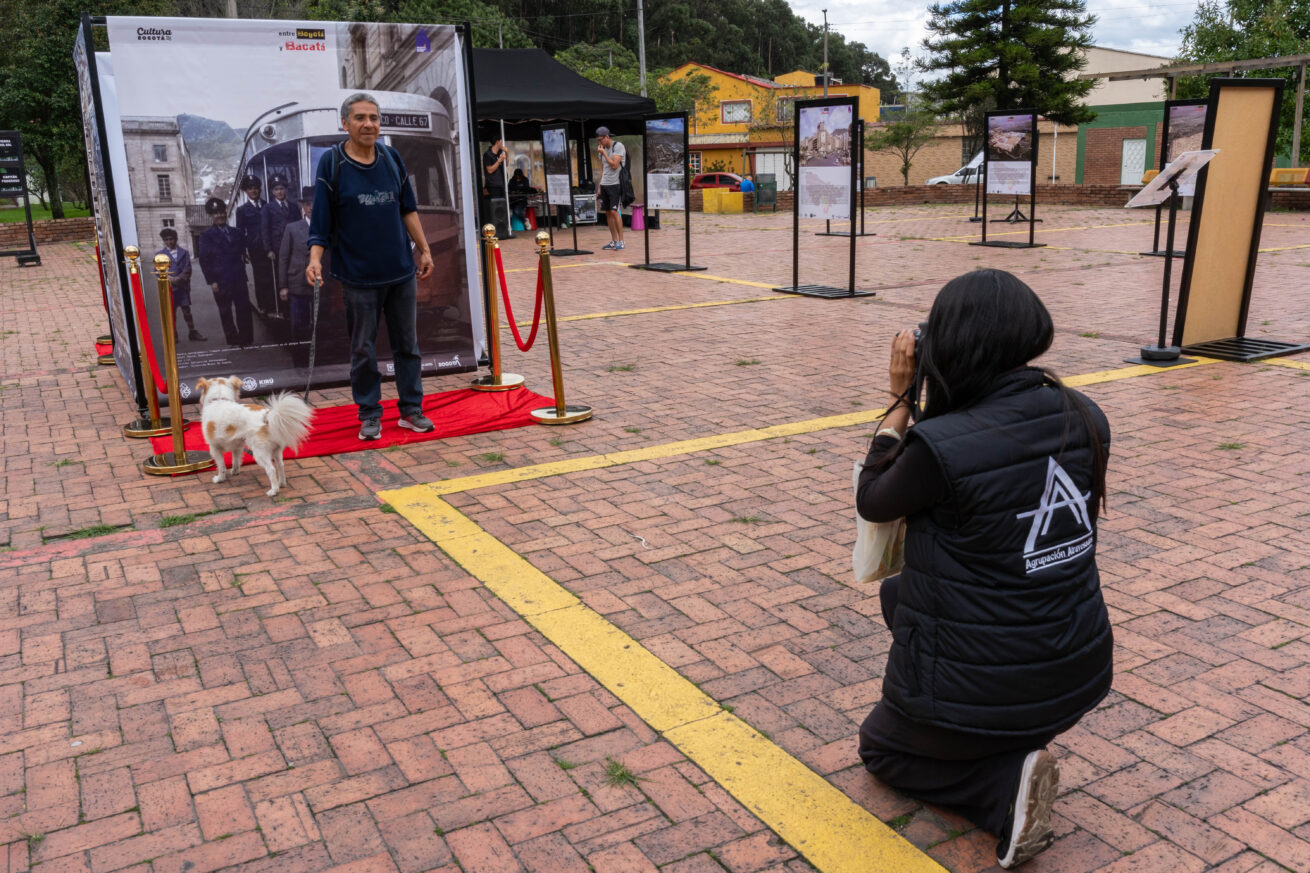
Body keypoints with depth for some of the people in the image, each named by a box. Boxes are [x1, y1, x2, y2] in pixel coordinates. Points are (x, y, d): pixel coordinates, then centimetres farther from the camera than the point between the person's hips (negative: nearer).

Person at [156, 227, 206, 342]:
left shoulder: (184, 253, 9)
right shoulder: (159, 254, 7)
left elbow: (187, 269, -1)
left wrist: (179, 278, -17)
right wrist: (170, 278, -18)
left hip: (183, 287, 0)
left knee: (187, 310, 5)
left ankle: (192, 333, 11)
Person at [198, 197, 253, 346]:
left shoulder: (237, 233, 13)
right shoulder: (207, 236, 1)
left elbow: (243, 252, 20)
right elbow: (204, 260, -4)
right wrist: (211, 281, -11)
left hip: (239, 279, 3)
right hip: (221, 282, -3)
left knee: (244, 310, 0)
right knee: (226, 312, 4)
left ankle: (246, 338, 8)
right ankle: (233, 339, 12)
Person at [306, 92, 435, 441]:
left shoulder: (392, 158, 7)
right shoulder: (331, 163, -4)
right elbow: (321, 219, -5)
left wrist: (424, 248, 14)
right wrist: (315, 258, -18)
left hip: (401, 270, 4)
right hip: (358, 275, -3)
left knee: (407, 344, 10)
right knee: (363, 349, 4)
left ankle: (411, 409, 21)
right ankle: (369, 415, 16)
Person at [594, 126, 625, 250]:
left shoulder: (618, 146, -7)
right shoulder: (602, 149, 14)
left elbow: (614, 165, -16)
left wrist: (603, 153, -12)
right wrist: (599, 187, 16)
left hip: (615, 184, -7)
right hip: (604, 184, 7)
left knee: (614, 212, -13)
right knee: (608, 213, 6)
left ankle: (621, 241, -10)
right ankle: (614, 241, 12)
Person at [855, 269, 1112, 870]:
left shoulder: (940, 444, -26)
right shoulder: (1085, 419, -7)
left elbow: (871, 503, -5)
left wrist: (901, 398, -1)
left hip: (984, 694, -6)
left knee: (881, 747, 27)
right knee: (898, 593, 28)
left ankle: (1006, 784, 0)